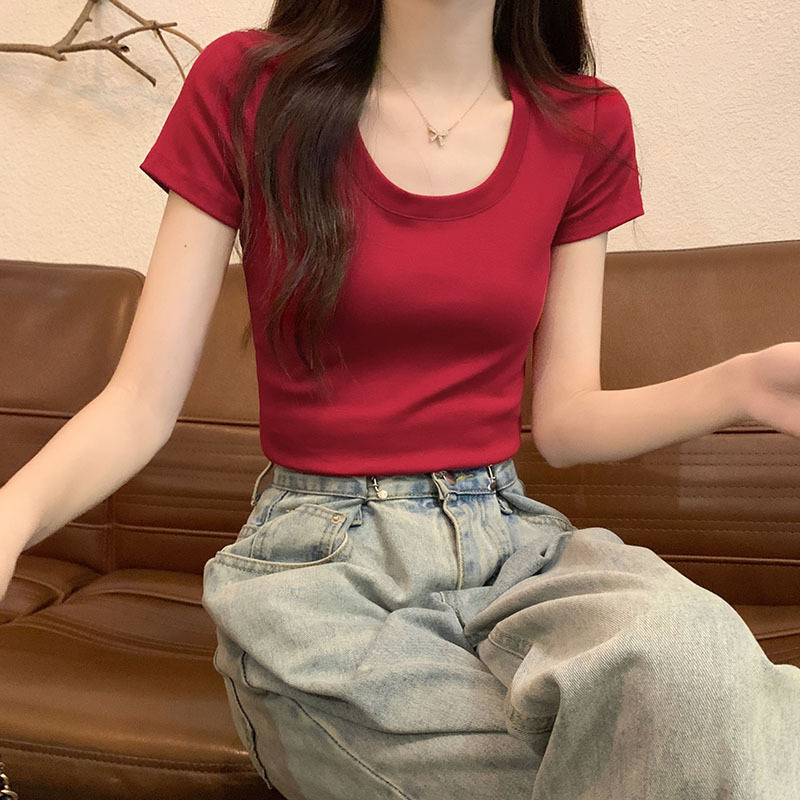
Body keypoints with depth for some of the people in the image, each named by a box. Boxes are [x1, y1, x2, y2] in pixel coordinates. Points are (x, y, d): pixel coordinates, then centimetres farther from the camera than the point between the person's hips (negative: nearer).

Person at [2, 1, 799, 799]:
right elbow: (140, 404, -4)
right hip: (319, 562, -2)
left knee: (690, 645, -32)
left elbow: (564, 418, 6)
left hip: (512, 543, 3)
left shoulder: (585, 126, 5)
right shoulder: (245, 88, -2)